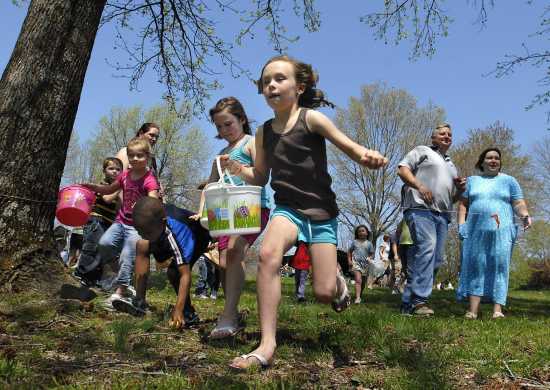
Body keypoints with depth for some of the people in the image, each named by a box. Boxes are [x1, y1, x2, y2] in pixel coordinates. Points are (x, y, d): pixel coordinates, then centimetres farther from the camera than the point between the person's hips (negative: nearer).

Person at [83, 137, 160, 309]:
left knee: (128, 256, -9)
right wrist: (91, 187, 13)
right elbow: (109, 189, 23)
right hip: (121, 221, 6)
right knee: (104, 243, -15)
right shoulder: (125, 175, 6)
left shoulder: (150, 180, -15)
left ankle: (120, 290, 2)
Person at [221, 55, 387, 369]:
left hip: (321, 211, -2)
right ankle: (267, 345, -26)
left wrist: (367, 156, -34)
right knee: (268, 254, -32)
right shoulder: (264, 132, 4)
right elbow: (260, 177, 14)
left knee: (325, 292, -5)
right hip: (287, 207, 2)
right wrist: (238, 169, -7)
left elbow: (350, 147, -10)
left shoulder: (311, 118, -8)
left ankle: (339, 282, 37)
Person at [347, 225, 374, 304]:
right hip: (356, 263, -3)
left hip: (365, 264, 3)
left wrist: (370, 258, -12)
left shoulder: (369, 243, 8)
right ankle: (357, 298, -27)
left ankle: (360, 295, 32)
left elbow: (372, 254, 9)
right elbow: (349, 251, 14)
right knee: (358, 280, -20)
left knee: (363, 282, 12)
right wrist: (349, 260, 2)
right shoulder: (354, 242, 7)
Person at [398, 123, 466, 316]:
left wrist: (460, 188, 12)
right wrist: (419, 186, -14)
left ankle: (408, 303, 2)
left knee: (436, 258, -1)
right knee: (427, 247, -27)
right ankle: (419, 300, -29)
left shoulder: (452, 166, 34)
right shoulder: (422, 151, 16)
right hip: (420, 208, -7)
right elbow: (402, 169, 1)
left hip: (442, 214, 7)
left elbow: (453, 198, 35)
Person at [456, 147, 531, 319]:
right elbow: (463, 204, 13)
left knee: (499, 266, -9)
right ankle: (472, 311, -12)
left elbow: (518, 203, 5)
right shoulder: (472, 181, 17)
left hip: (501, 231, -1)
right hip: (476, 231, 1)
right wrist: (461, 224, -1)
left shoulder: (509, 181, 13)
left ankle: (497, 310, -11)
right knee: (474, 266, -8)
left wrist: (525, 215, -16)